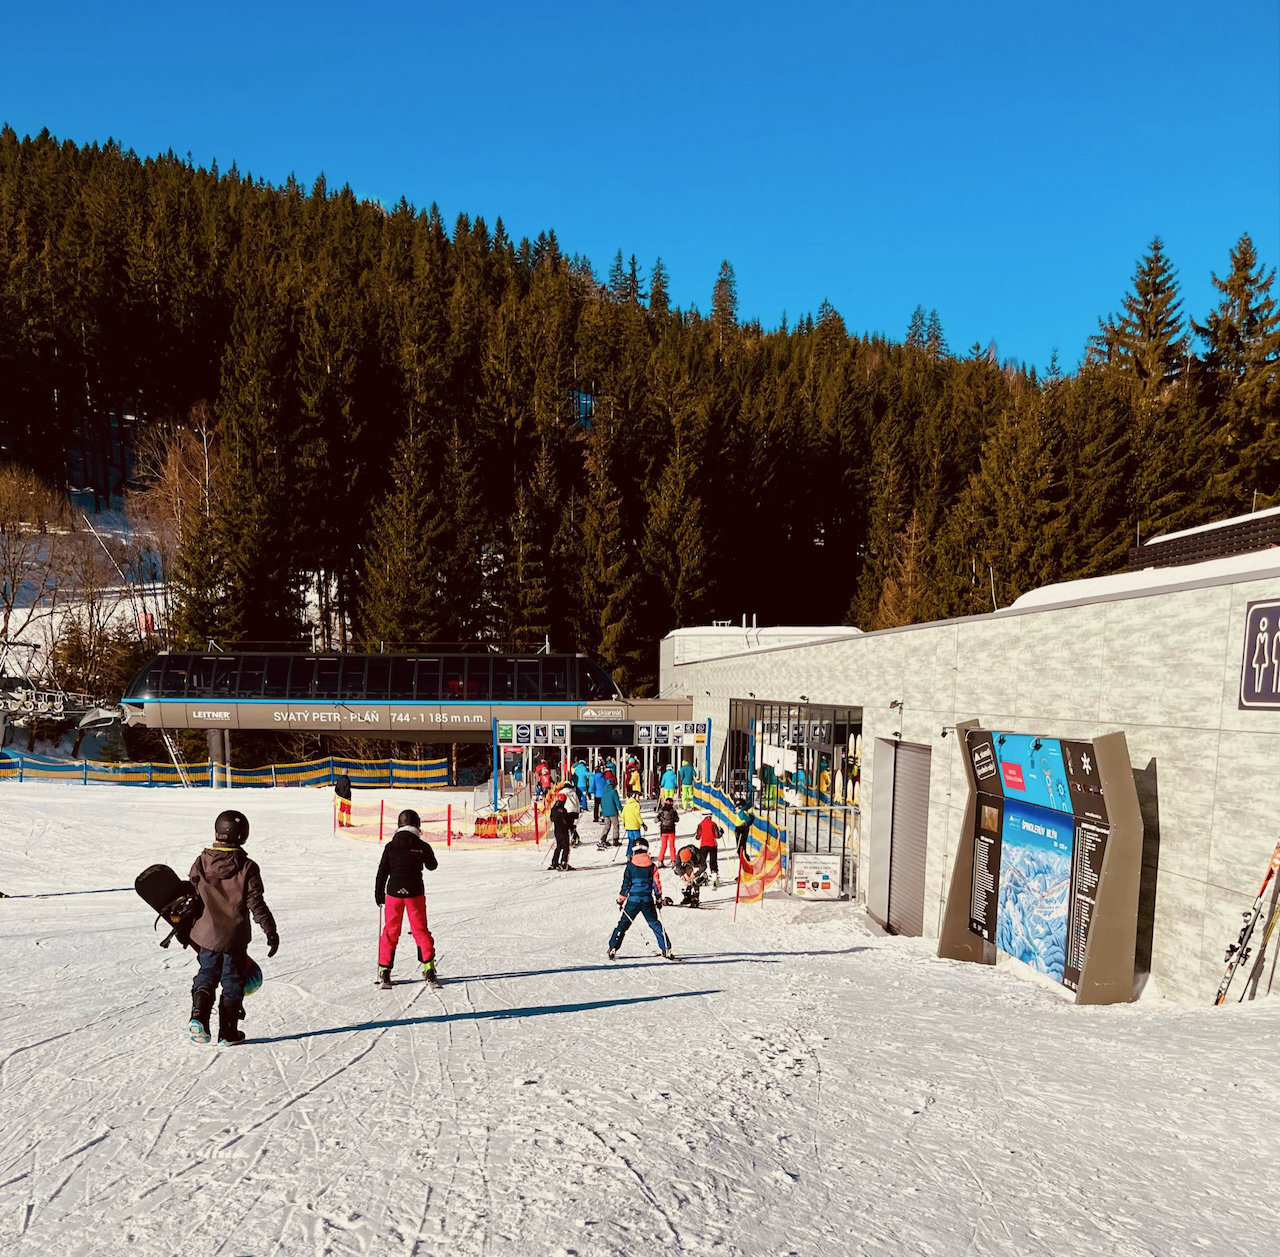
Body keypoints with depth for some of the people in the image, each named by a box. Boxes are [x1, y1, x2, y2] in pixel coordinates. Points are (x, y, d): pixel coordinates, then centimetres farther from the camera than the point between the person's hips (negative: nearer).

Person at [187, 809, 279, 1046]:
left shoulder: (201, 862, -6)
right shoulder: (247, 867, -16)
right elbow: (256, 903, -14)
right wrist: (270, 930, -5)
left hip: (207, 933, 3)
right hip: (235, 936, -2)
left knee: (207, 974, 19)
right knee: (232, 981, 10)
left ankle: (199, 1015, -2)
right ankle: (228, 1031, 13)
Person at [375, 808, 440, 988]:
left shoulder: (390, 847, -3)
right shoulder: (422, 847, -5)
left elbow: (382, 873, 1)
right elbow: (432, 866, 11)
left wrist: (379, 894, 11)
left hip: (393, 893, 1)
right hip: (415, 893, 0)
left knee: (390, 931, 11)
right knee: (420, 929, 10)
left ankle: (384, 971, 11)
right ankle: (429, 968, 5)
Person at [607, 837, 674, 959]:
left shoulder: (630, 865, -4)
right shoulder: (651, 865, 0)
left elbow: (626, 884, -2)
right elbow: (656, 883, 3)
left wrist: (621, 900, 6)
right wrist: (659, 898, 14)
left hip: (633, 900, -1)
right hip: (648, 901, 1)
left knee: (623, 923, 9)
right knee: (655, 924, 12)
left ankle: (613, 948, 6)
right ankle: (666, 949, 7)